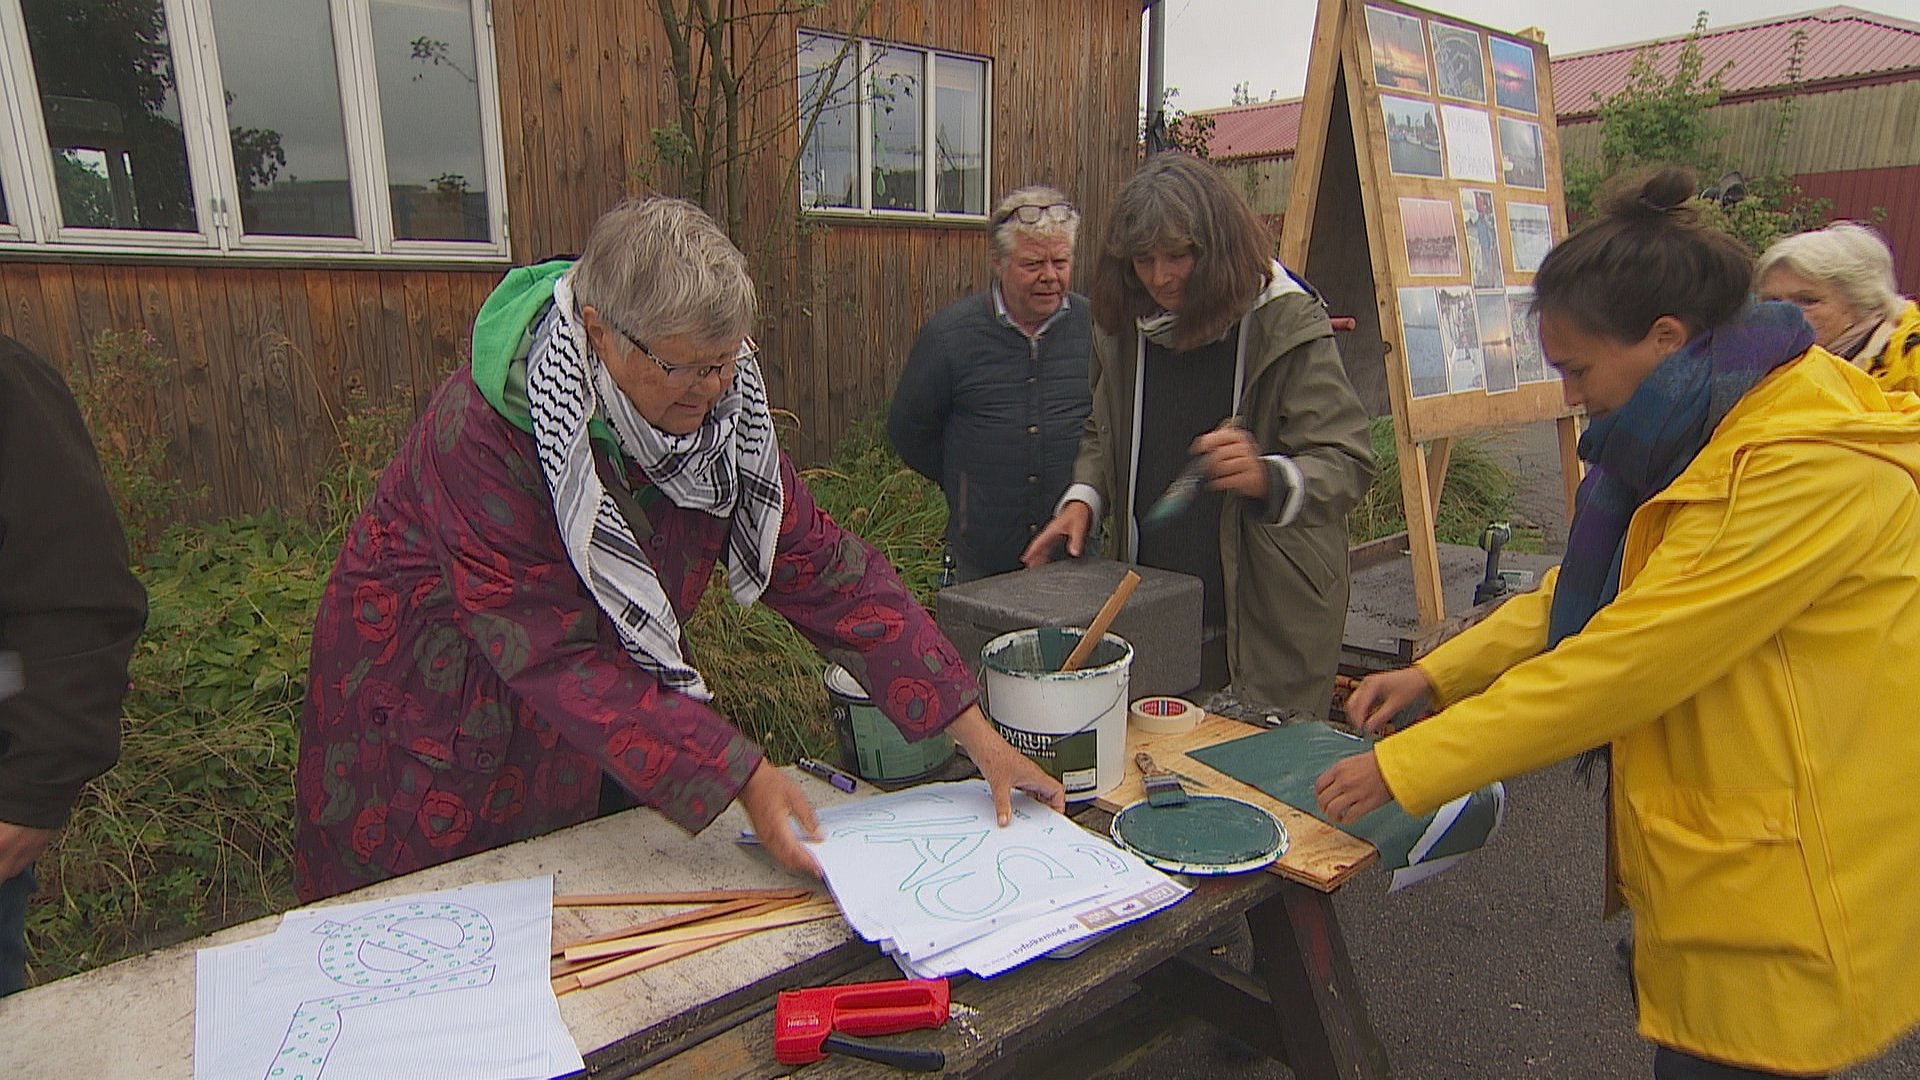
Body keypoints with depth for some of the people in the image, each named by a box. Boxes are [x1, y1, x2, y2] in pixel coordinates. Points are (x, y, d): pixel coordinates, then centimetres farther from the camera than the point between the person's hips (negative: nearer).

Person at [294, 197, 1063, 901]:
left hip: (596, 742, 5)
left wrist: (974, 732, -20)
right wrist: (738, 776, -36)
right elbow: (557, 655, -31)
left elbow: (821, 565, -15)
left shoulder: (718, 406, -14)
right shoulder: (483, 431, -30)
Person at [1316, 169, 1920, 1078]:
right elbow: (1588, 590, 11)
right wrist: (1435, 676, 1)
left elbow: (1628, 658, -28)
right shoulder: (1702, 435, 7)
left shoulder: (1811, 463, -24)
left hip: (1781, 900, -9)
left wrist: (1405, 767, -23)